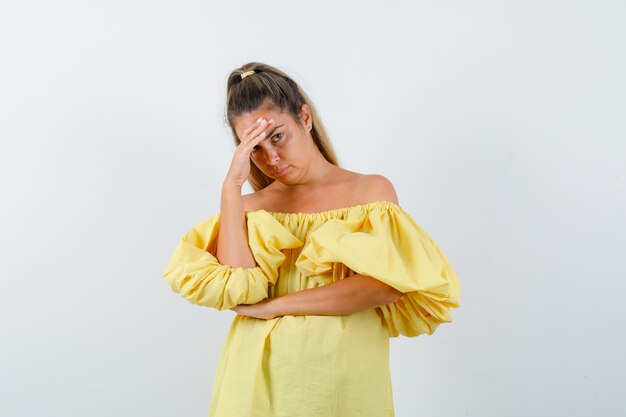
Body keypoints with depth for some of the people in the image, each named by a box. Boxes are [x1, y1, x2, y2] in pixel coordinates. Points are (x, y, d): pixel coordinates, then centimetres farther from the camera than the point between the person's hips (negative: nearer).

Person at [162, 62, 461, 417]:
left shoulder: (371, 190, -1)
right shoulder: (251, 207, 4)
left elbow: (386, 285, -14)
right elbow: (238, 287, -12)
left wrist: (275, 306, -12)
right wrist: (232, 185, -10)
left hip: (343, 377, -1)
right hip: (259, 377, 2)